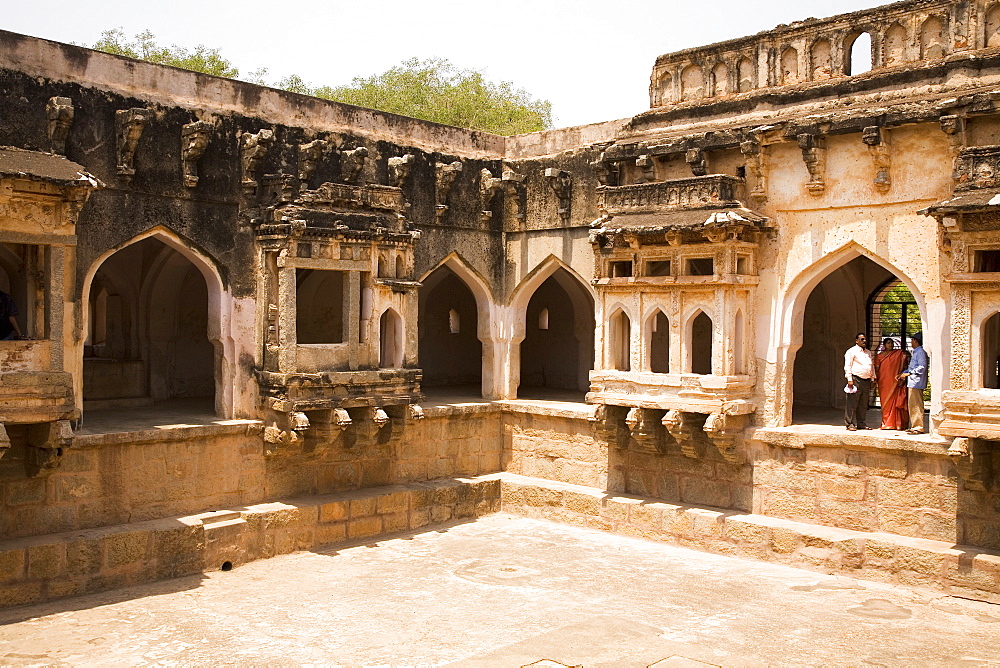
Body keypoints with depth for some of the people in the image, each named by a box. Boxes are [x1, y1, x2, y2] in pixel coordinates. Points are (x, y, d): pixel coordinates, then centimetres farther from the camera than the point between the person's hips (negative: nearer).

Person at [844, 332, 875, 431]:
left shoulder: (868, 353, 21)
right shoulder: (852, 351, -2)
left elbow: (872, 366, 26)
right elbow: (847, 366, -8)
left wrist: (872, 379, 19)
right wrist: (849, 379, -15)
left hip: (866, 381, 7)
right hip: (856, 380, -7)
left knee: (863, 404, 10)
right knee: (852, 404, -7)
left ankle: (861, 423, 16)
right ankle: (850, 424, -5)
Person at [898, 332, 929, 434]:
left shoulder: (921, 352, -11)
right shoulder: (915, 352, 21)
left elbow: (922, 367, -20)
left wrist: (908, 373, -19)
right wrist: (903, 374, 20)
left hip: (917, 383, -11)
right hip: (912, 383, 11)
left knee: (916, 405, -9)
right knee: (911, 405, 13)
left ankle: (919, 427, -8)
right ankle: (914, 426, 18)